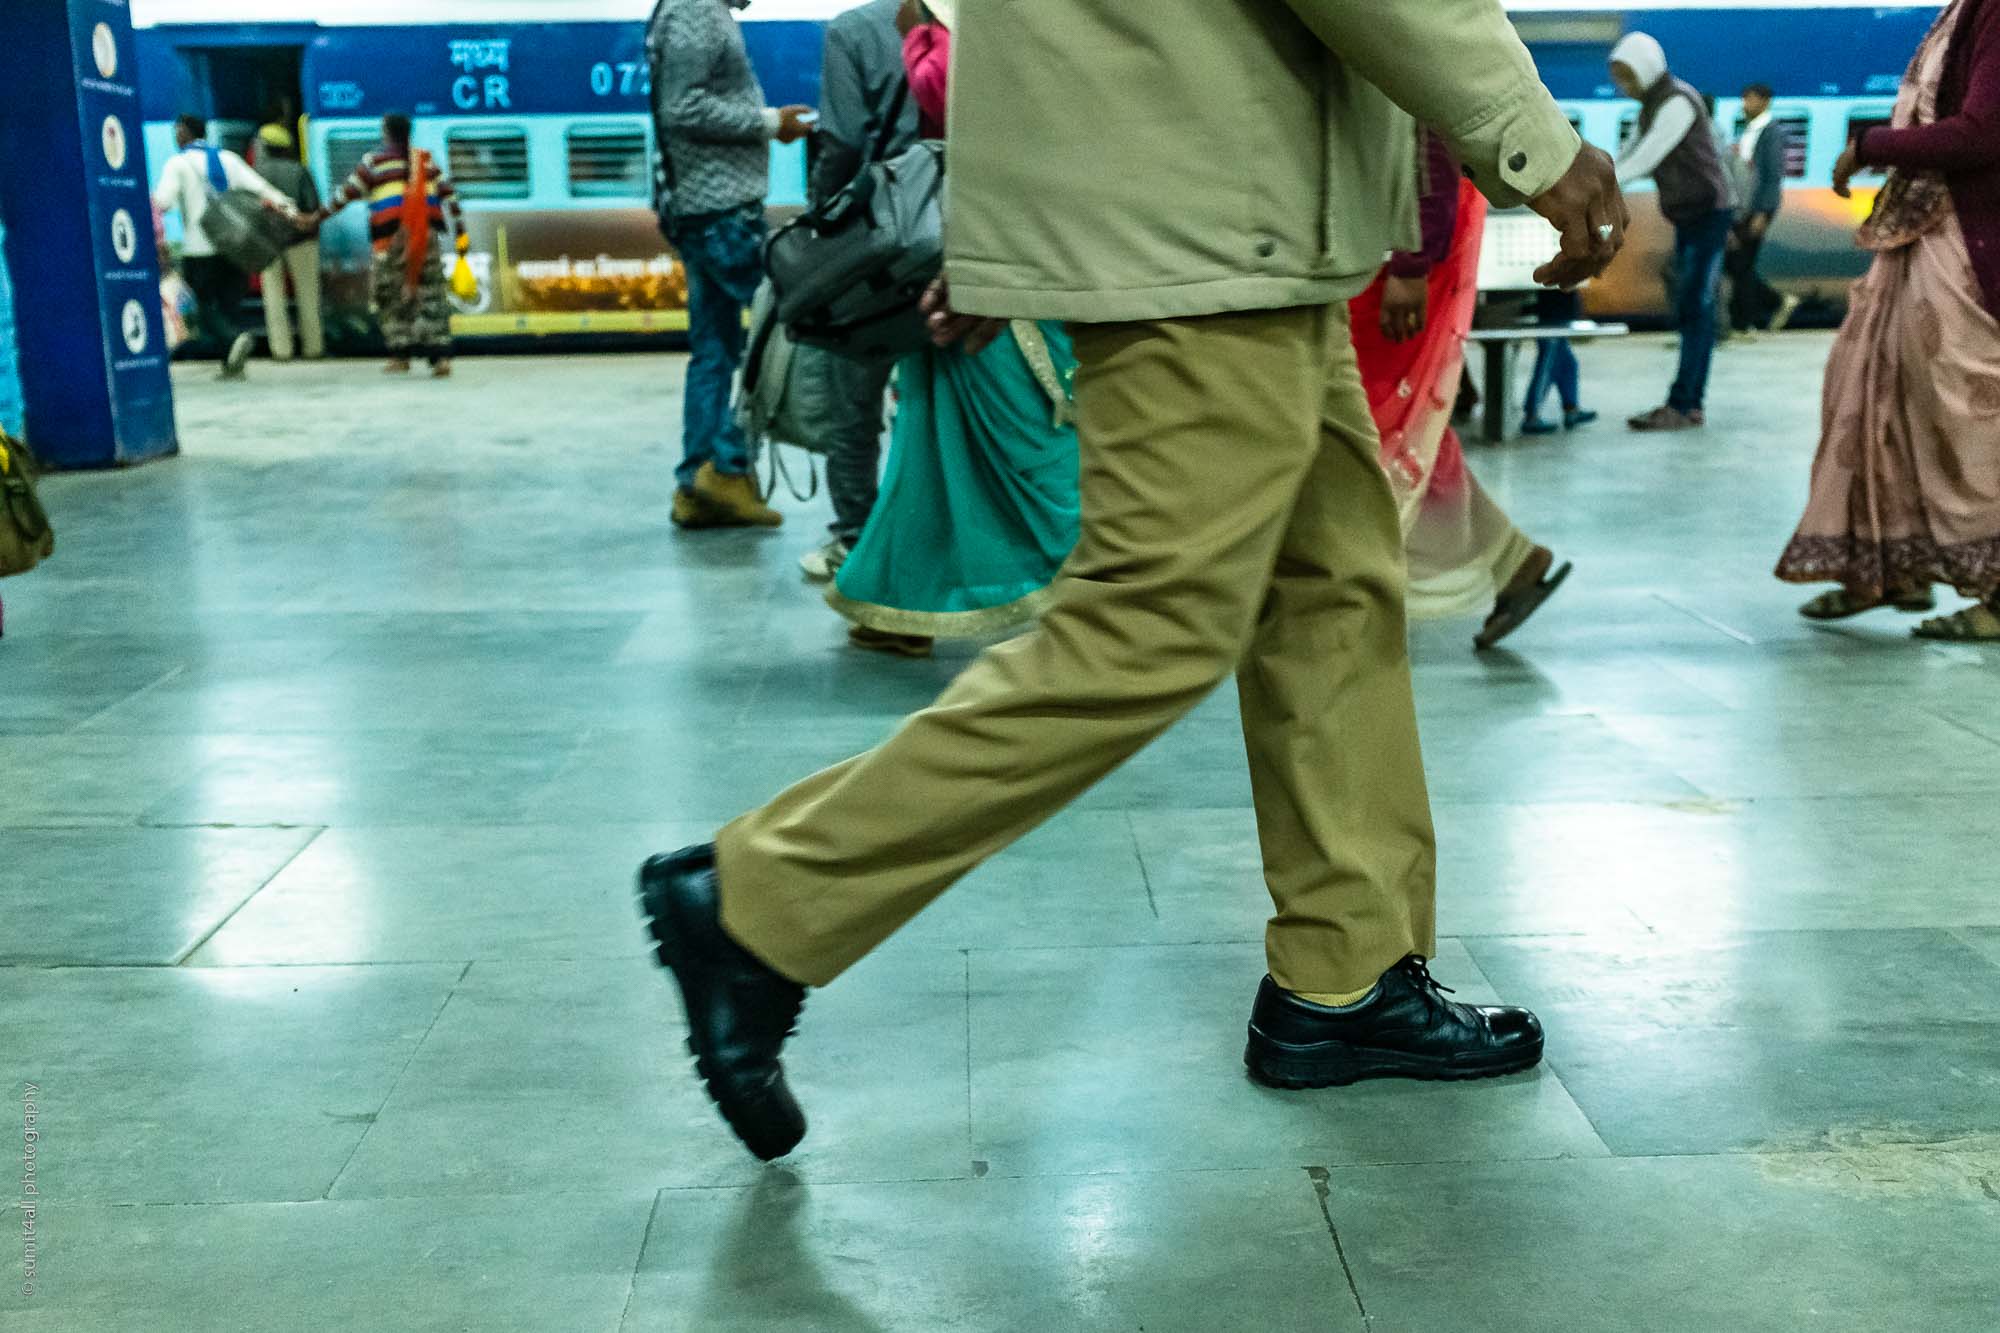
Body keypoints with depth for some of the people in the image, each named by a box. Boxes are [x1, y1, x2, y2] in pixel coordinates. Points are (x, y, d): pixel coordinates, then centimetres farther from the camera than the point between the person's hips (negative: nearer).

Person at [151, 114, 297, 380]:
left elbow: (162, 202, -15)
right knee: (230, 304, 11)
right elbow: (258, 186, 1)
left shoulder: (178, 163, 0)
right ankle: (232, 364, 6)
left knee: (205, 307, 2)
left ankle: (235, 338, -26)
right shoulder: (227, 158, 12)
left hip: (200, 250, -4)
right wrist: (286, 208, -5)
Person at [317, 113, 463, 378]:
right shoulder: (428, 160, 12)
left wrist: (320, 215, 11)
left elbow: (347, 193, 2)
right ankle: (441, 356, -7)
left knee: (391, 296, 8)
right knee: (433, 295, 3)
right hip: (427, 234, 3)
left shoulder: (375, 162, 2)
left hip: (391, 234, -3)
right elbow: (448, 194, 9)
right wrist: (460, 232, 11)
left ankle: (401, 355, 4)